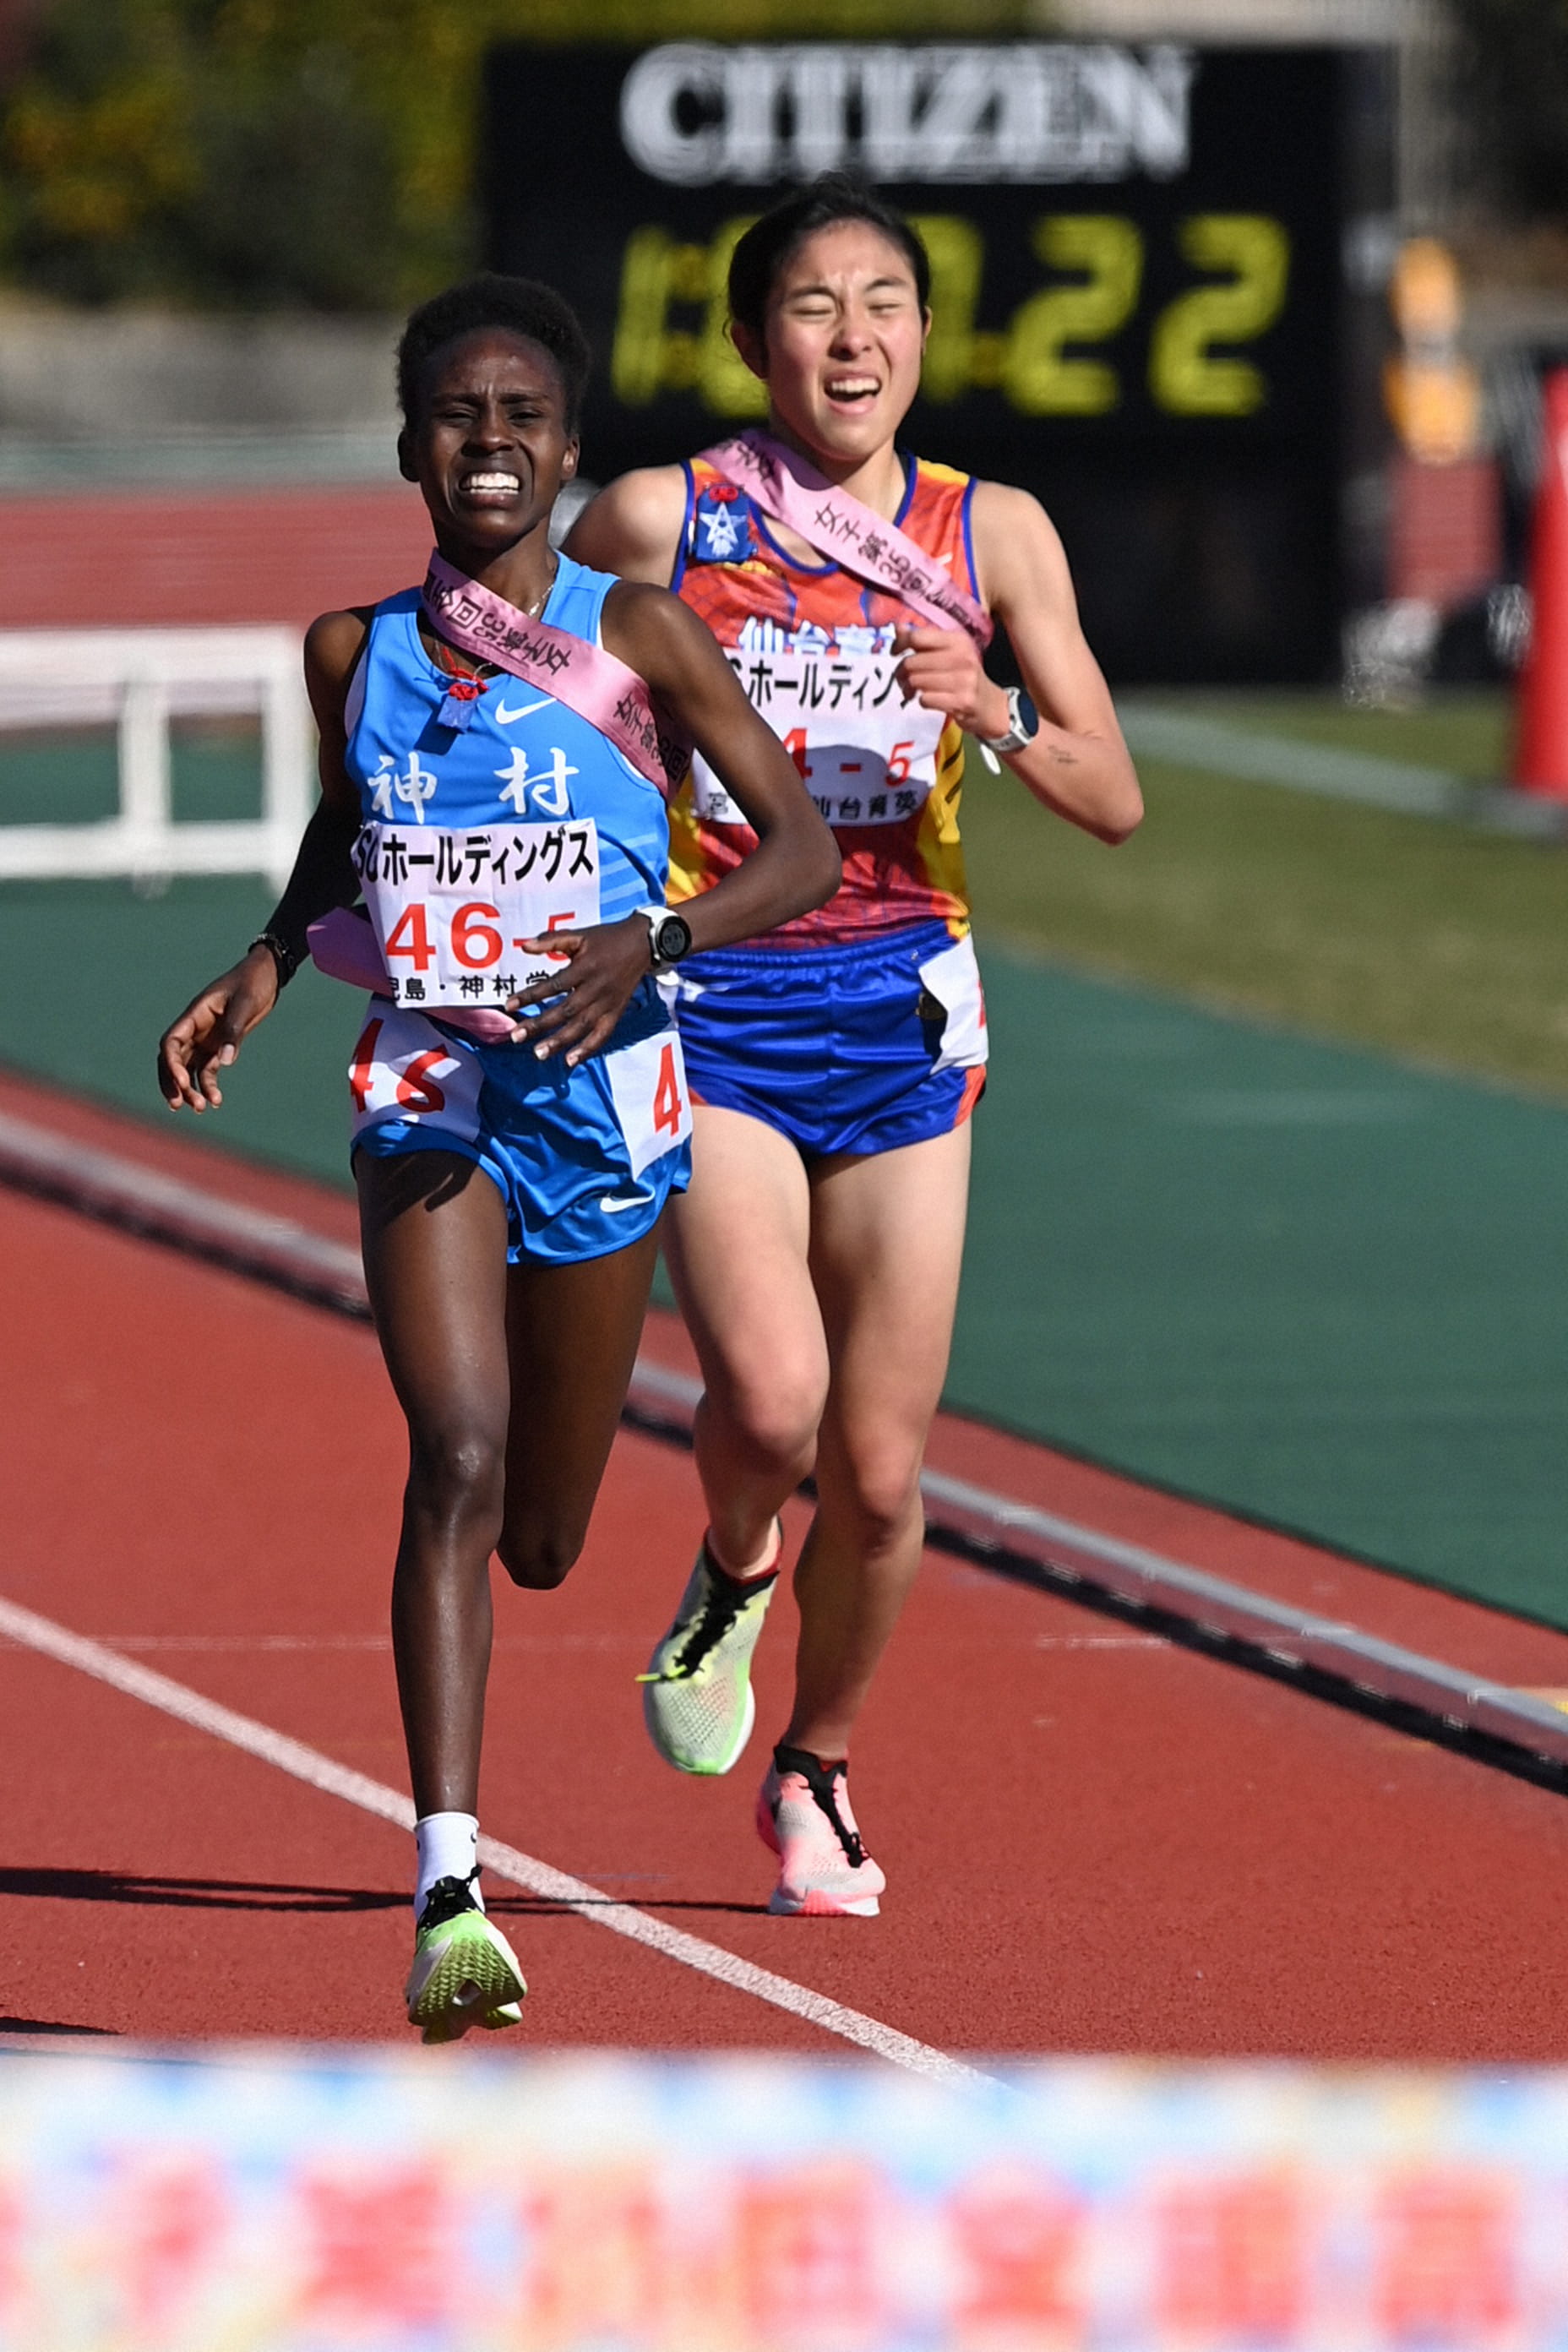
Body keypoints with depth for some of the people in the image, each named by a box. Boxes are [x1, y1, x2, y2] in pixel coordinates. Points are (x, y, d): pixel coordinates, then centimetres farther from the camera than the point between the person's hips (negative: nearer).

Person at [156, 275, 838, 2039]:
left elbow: (803, 847, -4)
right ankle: (449, 1885, -28)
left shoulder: (636, 636, -4)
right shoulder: (356, 652, 4)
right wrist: (258, 975, 7)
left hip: (601, 1098, 0)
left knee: (540, 1539, 11)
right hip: (426, 1096, 0)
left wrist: (653, 940, -20)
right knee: (457, 1457, -22)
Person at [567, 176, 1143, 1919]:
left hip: (897, 1006, 2)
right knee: (771, 1397, -22)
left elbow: (1114, 803, 1)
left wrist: (994, 712, -17)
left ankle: (815, 1774, 28)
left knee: (878, 1472, 2)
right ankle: (729, 1575, 13)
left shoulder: (990, 534, 2)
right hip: (710, 1000, -2)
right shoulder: (655, 522, -3)